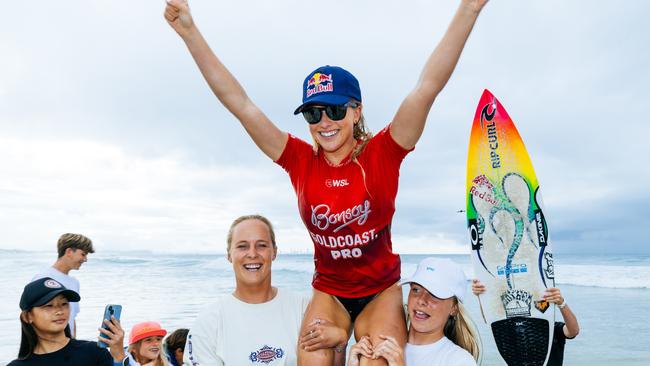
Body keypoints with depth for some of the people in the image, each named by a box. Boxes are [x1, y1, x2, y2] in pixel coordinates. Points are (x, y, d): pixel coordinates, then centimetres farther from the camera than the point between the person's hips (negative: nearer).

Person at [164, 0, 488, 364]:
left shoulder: (381, 154, -12)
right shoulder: (301, 161, -8)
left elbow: (429, 86, -21)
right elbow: (239, 102, -10)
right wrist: (189, 31, -12)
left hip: (382, 290, -1)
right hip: (328, 291, 1)